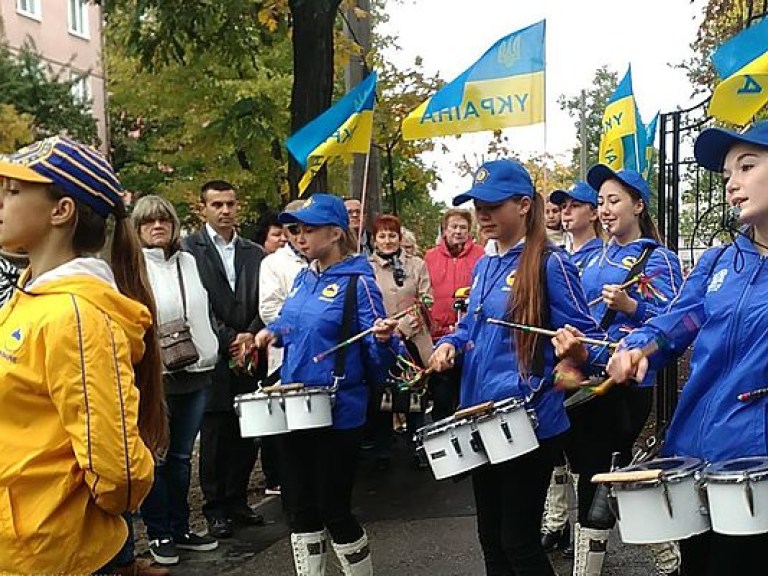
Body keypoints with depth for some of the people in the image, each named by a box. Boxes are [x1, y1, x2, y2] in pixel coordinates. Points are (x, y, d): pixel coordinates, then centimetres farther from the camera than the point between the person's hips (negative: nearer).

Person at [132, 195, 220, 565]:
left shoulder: (190, 262, 13)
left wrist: (210, 353, 14)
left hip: (196, 371, 5)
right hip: (155, 376, -5)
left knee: (181, 455, 14)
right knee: (155, 458, 4)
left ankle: (180, 529, 25)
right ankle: (158, 534, 17)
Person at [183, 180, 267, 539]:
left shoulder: (254, 254, 13)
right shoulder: (190, 249, -1)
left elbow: (264, 304, 9)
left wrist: (250, 337, -8)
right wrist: (230, 341, -10)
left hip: (249, 358, 4)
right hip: (213, 358, -4)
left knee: (247, 435, 7)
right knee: (214, 436, 3)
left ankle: (237, 501, 22)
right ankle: (216, 509, 15)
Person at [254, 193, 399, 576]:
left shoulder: (358, 282, -12)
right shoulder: (303, 278, 9)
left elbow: (375, 357, -15)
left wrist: (383, 339, -36)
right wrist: (274, 331, 6)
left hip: (338, 413, -7)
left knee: (334, 511, 3)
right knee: (299, 509, 14)